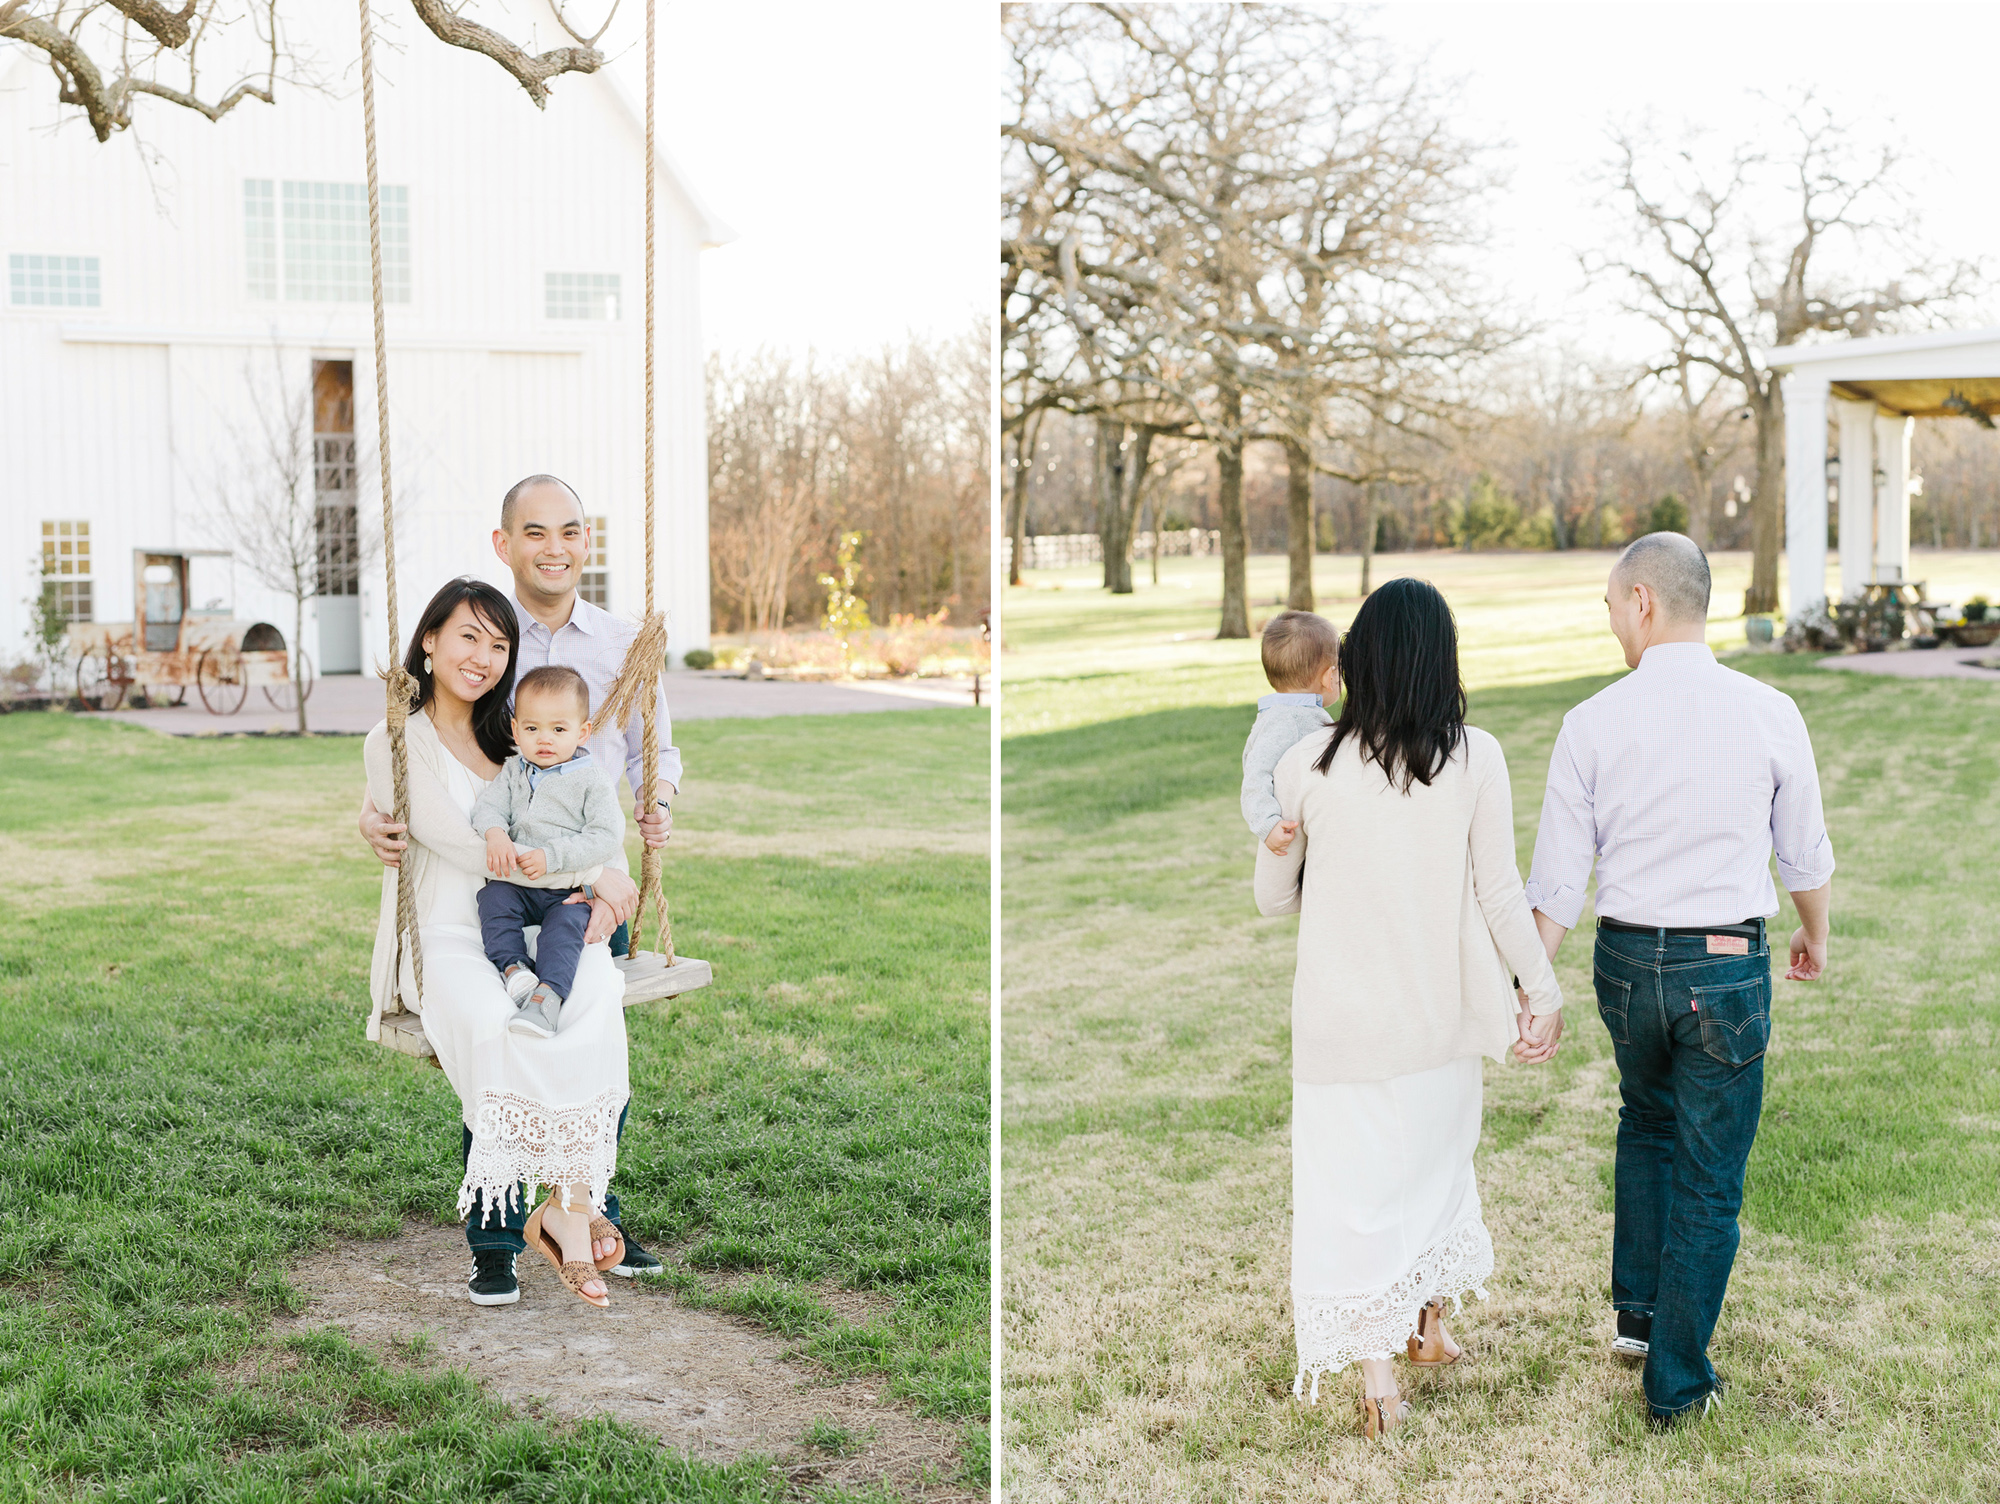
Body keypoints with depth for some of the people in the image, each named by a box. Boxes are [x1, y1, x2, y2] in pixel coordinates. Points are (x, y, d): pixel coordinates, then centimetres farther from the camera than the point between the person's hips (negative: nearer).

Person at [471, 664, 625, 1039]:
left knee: (566, 922, -31)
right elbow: (487, 808, 3)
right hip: (517, 884, 4)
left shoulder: (593, 783, -2)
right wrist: (495, 835, -22)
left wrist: (551, 856, -23)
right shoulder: (513, 772, 12)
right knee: (493, 896, -25)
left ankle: (548, 994, -45)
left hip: (571, 891, -4)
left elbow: (606, 838, -13)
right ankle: (512, 966, -30)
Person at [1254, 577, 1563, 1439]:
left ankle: (1377, 1381, 5)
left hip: (1343, 1013, -2)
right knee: (1438, 1158, 22)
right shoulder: (1475, 758, -10)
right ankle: (1431, 1327, 38)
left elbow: (1273, 897, -2)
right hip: (1441, 1011, 2)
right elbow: (1501, 894, -4)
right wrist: (1541, 987, 6)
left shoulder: (1308, 764, -10)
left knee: (1354, 1182, 5)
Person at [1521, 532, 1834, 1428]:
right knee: (1709, 1181, 9)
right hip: (1726, 967, -2)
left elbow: (1557, 878, -5)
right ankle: (1675, 1383, 18)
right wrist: (1816, 936, 24)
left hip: (1627, 964, 2)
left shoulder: (1594, 722, -8)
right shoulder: (1769, 714, -8)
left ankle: (1637, 1309, 30)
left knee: (1647, 1120, 29)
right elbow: (1805, 854, 5)